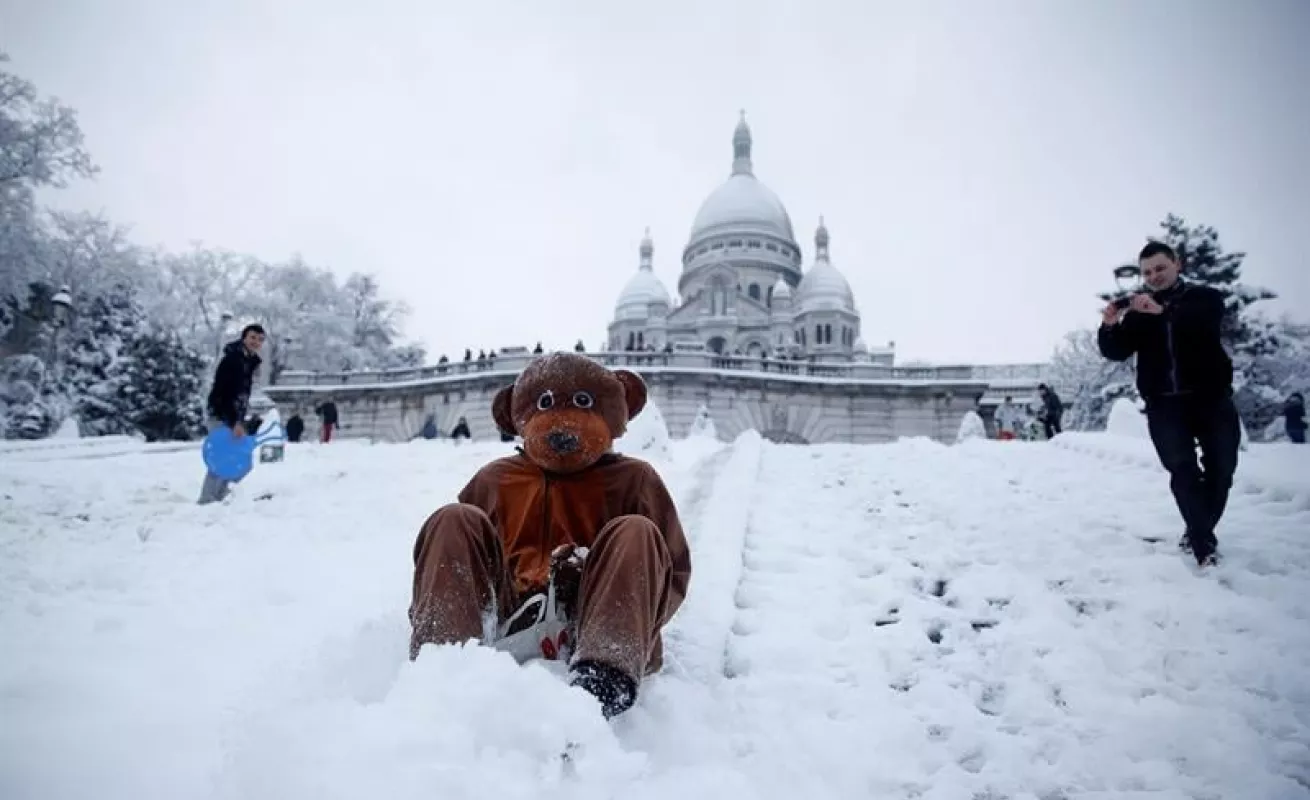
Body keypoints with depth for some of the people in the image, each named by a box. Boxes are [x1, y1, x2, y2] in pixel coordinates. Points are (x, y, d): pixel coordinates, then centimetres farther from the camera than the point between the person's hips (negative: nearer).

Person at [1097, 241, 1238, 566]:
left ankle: (1199, 533, 22)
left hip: (1211, 397, 0)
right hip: (1164, 404, 0)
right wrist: (1109, 326, -20)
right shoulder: (1138, 311, 11)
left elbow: (1206, 320, -20)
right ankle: (1203, 541, -11)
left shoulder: (1204, 296, 4)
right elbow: (1116, 352, 0)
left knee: (1221, 468, 4)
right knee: (1182, 470, -11)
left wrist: (1164, 311, -37)